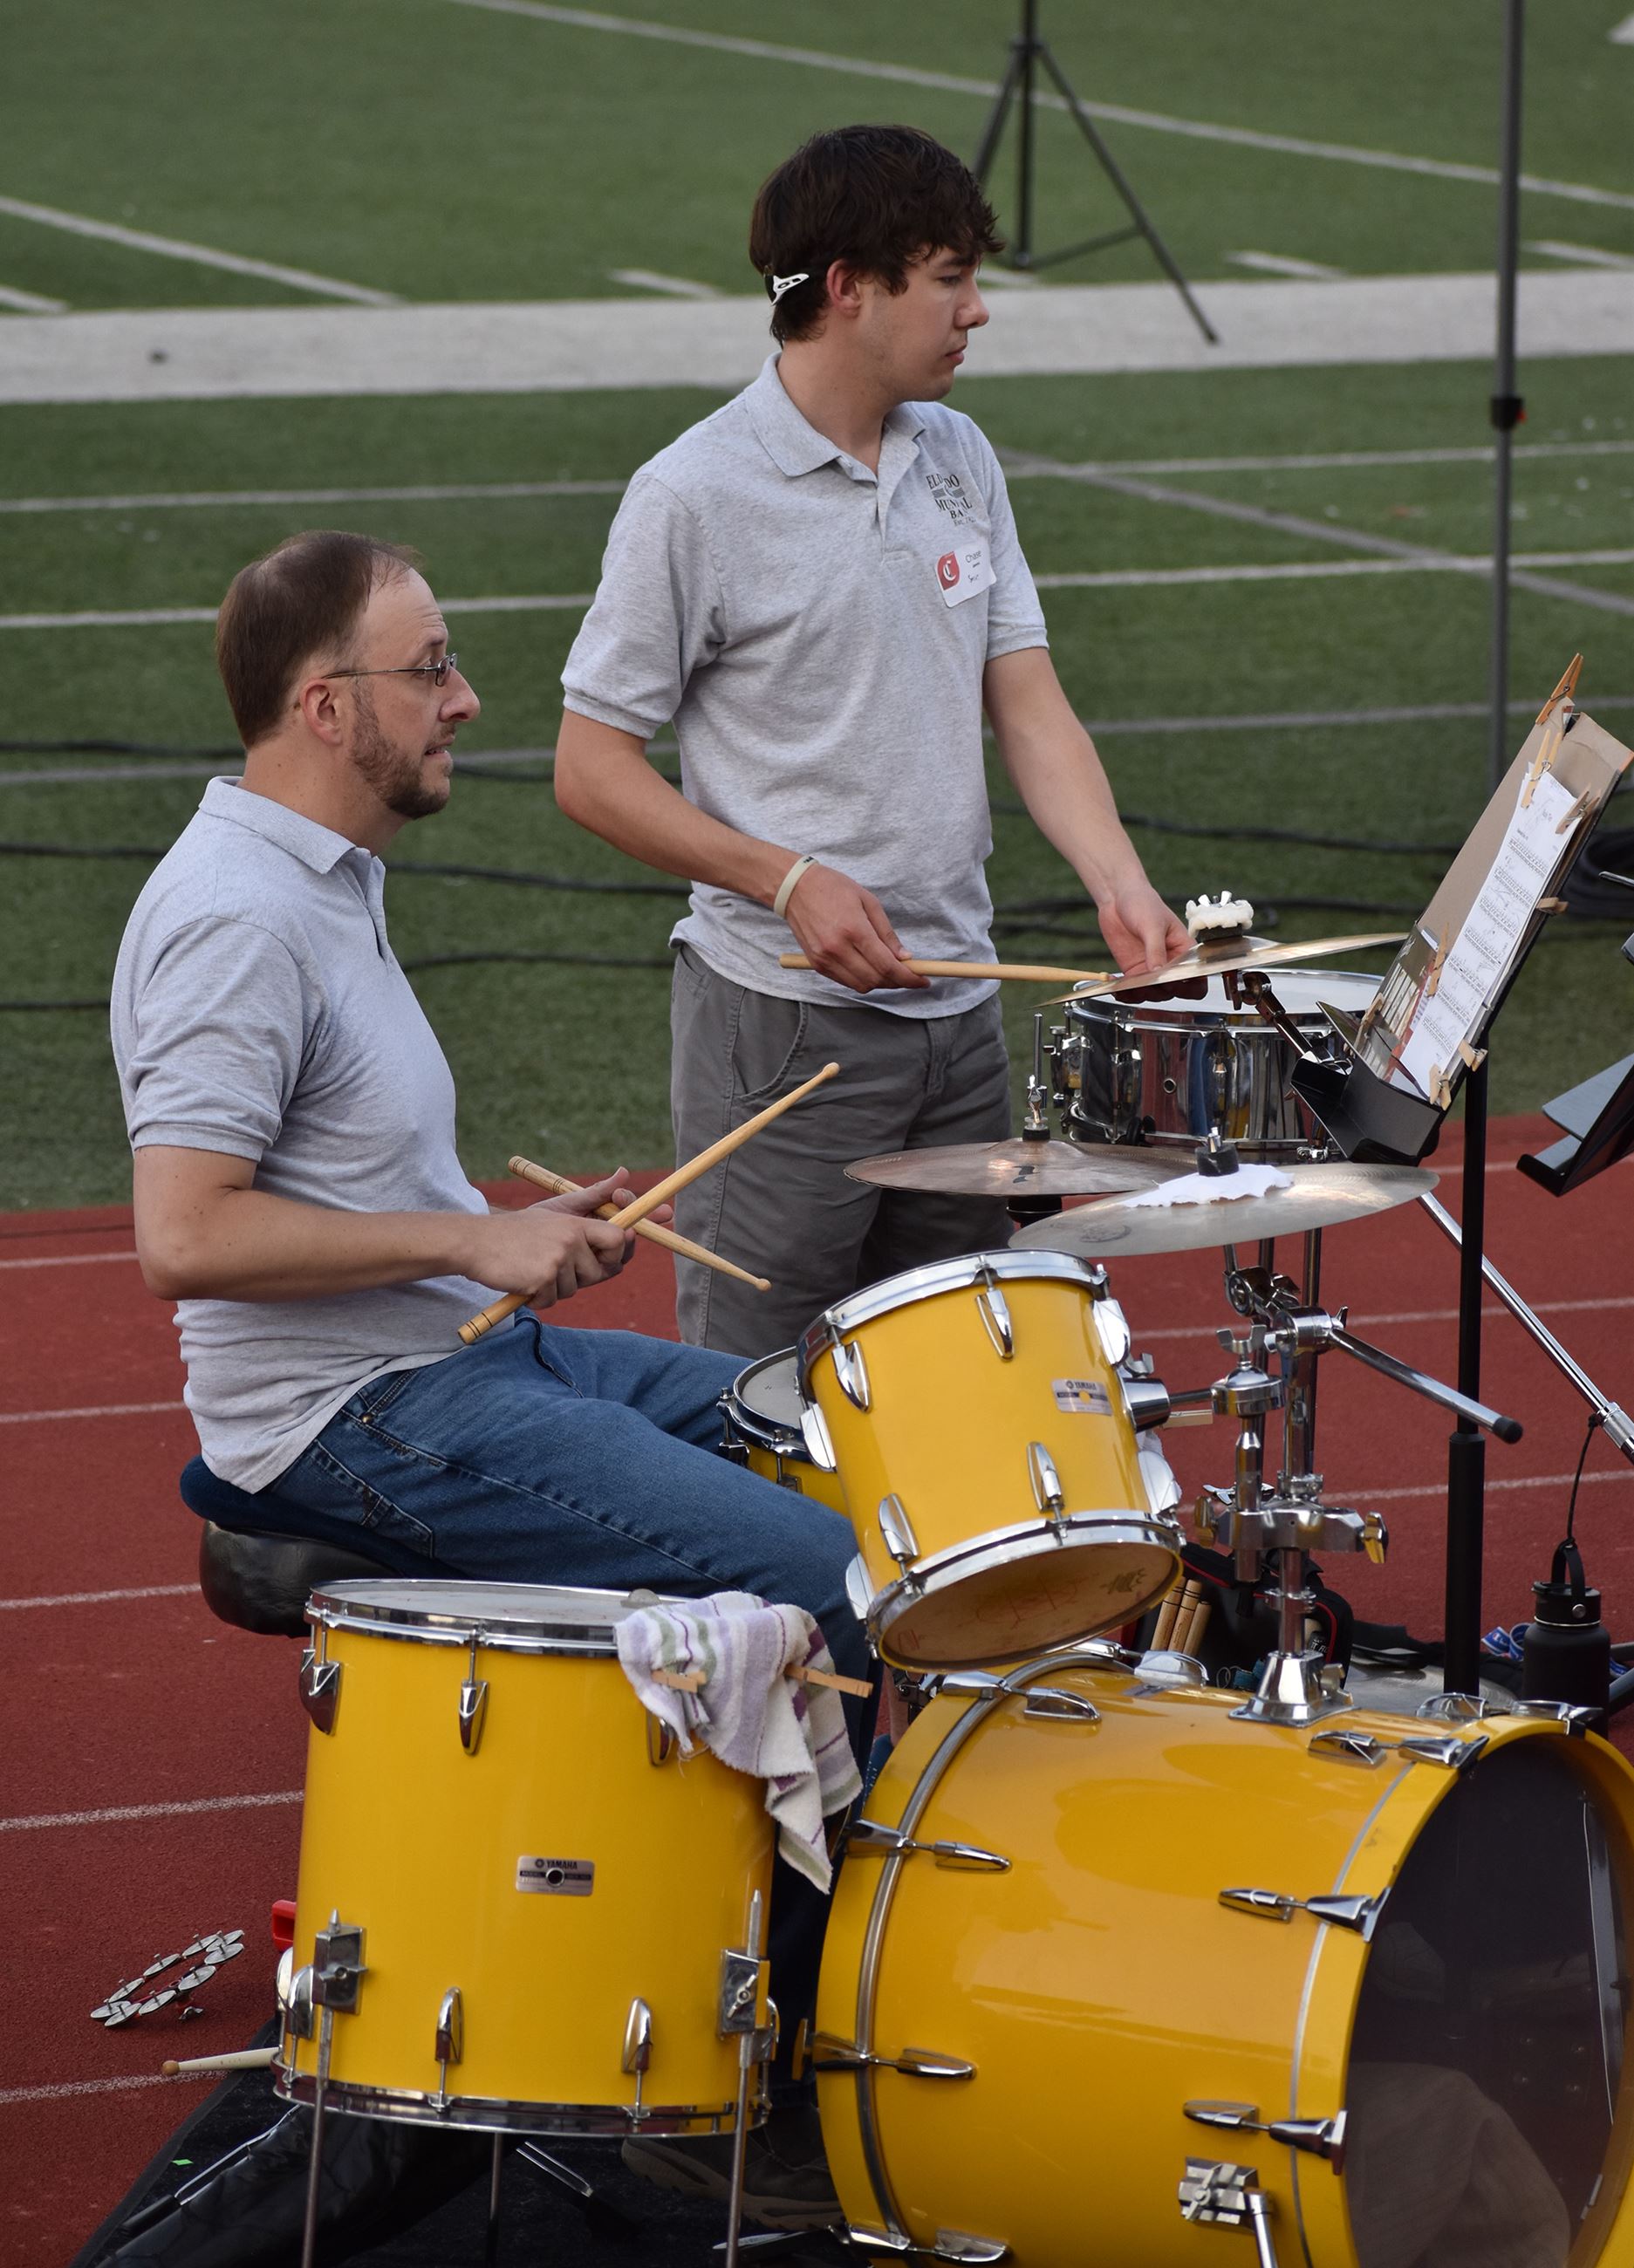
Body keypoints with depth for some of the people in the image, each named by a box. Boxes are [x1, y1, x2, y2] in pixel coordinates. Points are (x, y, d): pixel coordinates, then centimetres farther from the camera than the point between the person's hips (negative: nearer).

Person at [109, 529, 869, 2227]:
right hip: (353, 1428, -11)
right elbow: (185, 1236, -27)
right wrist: (471, 1243, -21)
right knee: (812, 1573, -19)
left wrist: (523, 1230, 11)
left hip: (464, 1352, 11)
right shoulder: (236, 918, -19)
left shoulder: (330, 878, 13)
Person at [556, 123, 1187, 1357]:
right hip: (784, 1020, -6)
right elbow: (593, 767, -9)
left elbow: (1029, 702, 7)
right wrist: (790, 881, -19)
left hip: (959, 1009, 6)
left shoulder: (959, 460, 7)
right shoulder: (696, 497, -12)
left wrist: (1121, 885, -10)